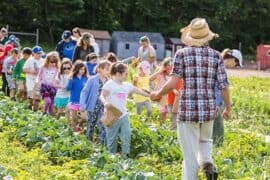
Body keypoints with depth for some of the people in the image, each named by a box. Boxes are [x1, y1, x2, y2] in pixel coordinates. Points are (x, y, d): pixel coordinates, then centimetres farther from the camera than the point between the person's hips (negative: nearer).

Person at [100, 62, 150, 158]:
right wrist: (105, 102, -30)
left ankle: (125, 155, 5)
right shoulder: (109, 84, -7)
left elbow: (139, 91, 16)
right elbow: (102, 96, -10)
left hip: (123, 116, 6)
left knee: (127, 136, -1)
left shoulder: (127, 85, 10)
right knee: (112, 139, 3)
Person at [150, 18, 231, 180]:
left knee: (190, 154, 5)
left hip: (188, 109, -2)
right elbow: (224, 86, 1)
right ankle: (207, 162, 0)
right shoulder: (216, 56, 3)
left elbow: (173, 82, -10)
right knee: (205, 140, 27)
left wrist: (158, 95, 7)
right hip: (209, 109, 2)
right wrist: (228, 108, 15)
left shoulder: (182, 54, -2)